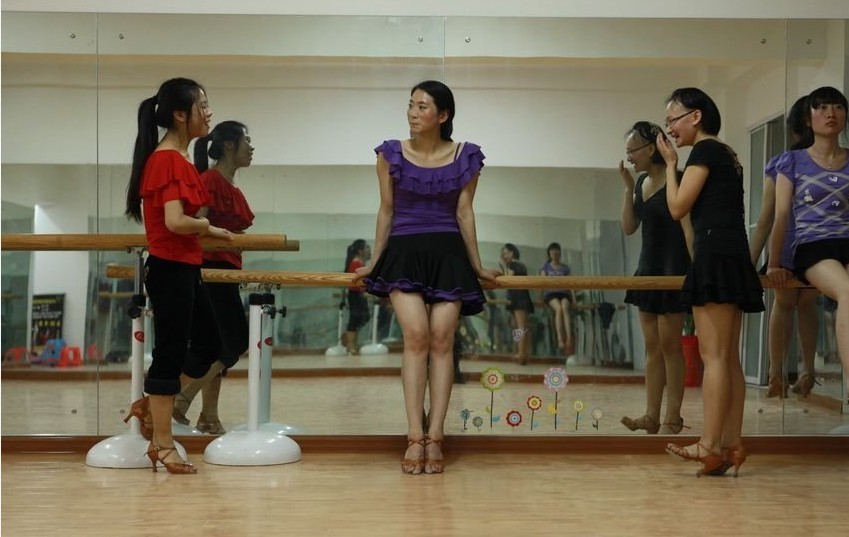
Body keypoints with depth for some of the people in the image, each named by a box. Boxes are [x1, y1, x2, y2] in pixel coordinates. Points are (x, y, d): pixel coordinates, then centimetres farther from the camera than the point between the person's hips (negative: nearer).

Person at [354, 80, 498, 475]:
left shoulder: (465, 157, 4)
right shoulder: (391, 154, 4)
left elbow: (464, 212, 8)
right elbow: (386, 212, 10)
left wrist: (477, 265, 9)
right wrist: (373, 263, 11)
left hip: (448, 254, 1)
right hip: (405, 253, -1)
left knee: (442, 340, -7)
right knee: (416, 336, -15)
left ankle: (434, 437, -5)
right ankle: (415, 437, -14)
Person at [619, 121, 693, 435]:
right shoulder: (642, 182, 11)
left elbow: (689, 228, -16)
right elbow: (628, 228, 8)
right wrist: (628, 188, 1)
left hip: (673, 269, -8)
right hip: (648, 267, 8)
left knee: (669, 344, -3)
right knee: (652, 346, 7)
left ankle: (673, 418, 3)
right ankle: (651, 416, 10)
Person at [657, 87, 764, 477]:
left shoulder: (705, 150, -6)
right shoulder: (726, 155, 22)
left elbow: (677, 207, -9)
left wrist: (670, 163, 1)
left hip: (716, 256, -10)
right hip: (733, 257, 10)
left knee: (713, 356, -11)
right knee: (729, 358, 6)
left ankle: (710, 446, -12)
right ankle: (730, 446, 5)